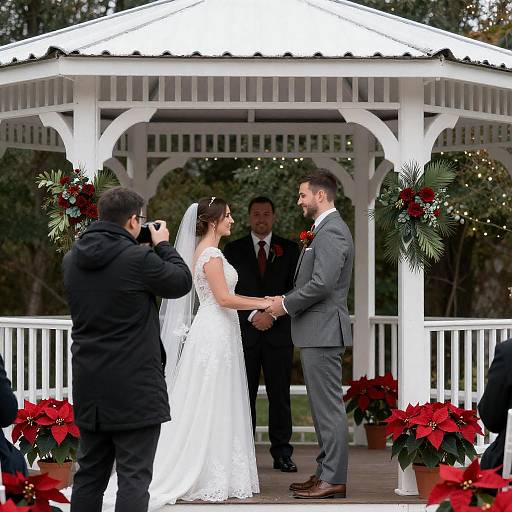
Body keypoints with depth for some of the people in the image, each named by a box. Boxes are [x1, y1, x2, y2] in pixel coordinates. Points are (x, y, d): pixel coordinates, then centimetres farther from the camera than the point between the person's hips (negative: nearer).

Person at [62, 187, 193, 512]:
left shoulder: (72, 259, 4)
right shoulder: (139, 259, -17)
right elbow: (182, 282, -3)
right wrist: (163, 245, 11)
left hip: (88, 387, 7)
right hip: (135, 387, -7)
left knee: (90, 473, 15)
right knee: (134, 477, -3)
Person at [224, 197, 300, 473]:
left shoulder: (289, 249, 10)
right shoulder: (234, 249, 9)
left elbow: (294, 289, 5)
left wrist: (272, 315, -8)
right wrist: (252, 315, -9)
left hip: (278, 332, 0)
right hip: (244, 331, 0)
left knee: (280, 395, 1)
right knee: (244, 395, -1)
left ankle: (282, 453, 5)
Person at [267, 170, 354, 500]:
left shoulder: (331, 231, -15)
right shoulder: (326, 229, 18)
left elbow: (322, 283, -24)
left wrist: (286, 304, -13)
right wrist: (286, 302, 10)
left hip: (323, 331, -11)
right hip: (318, 331, 11)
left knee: (329, 407, -7)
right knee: (324, 406, 14)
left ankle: (334, 479, -4)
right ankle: (327, 472, 20)